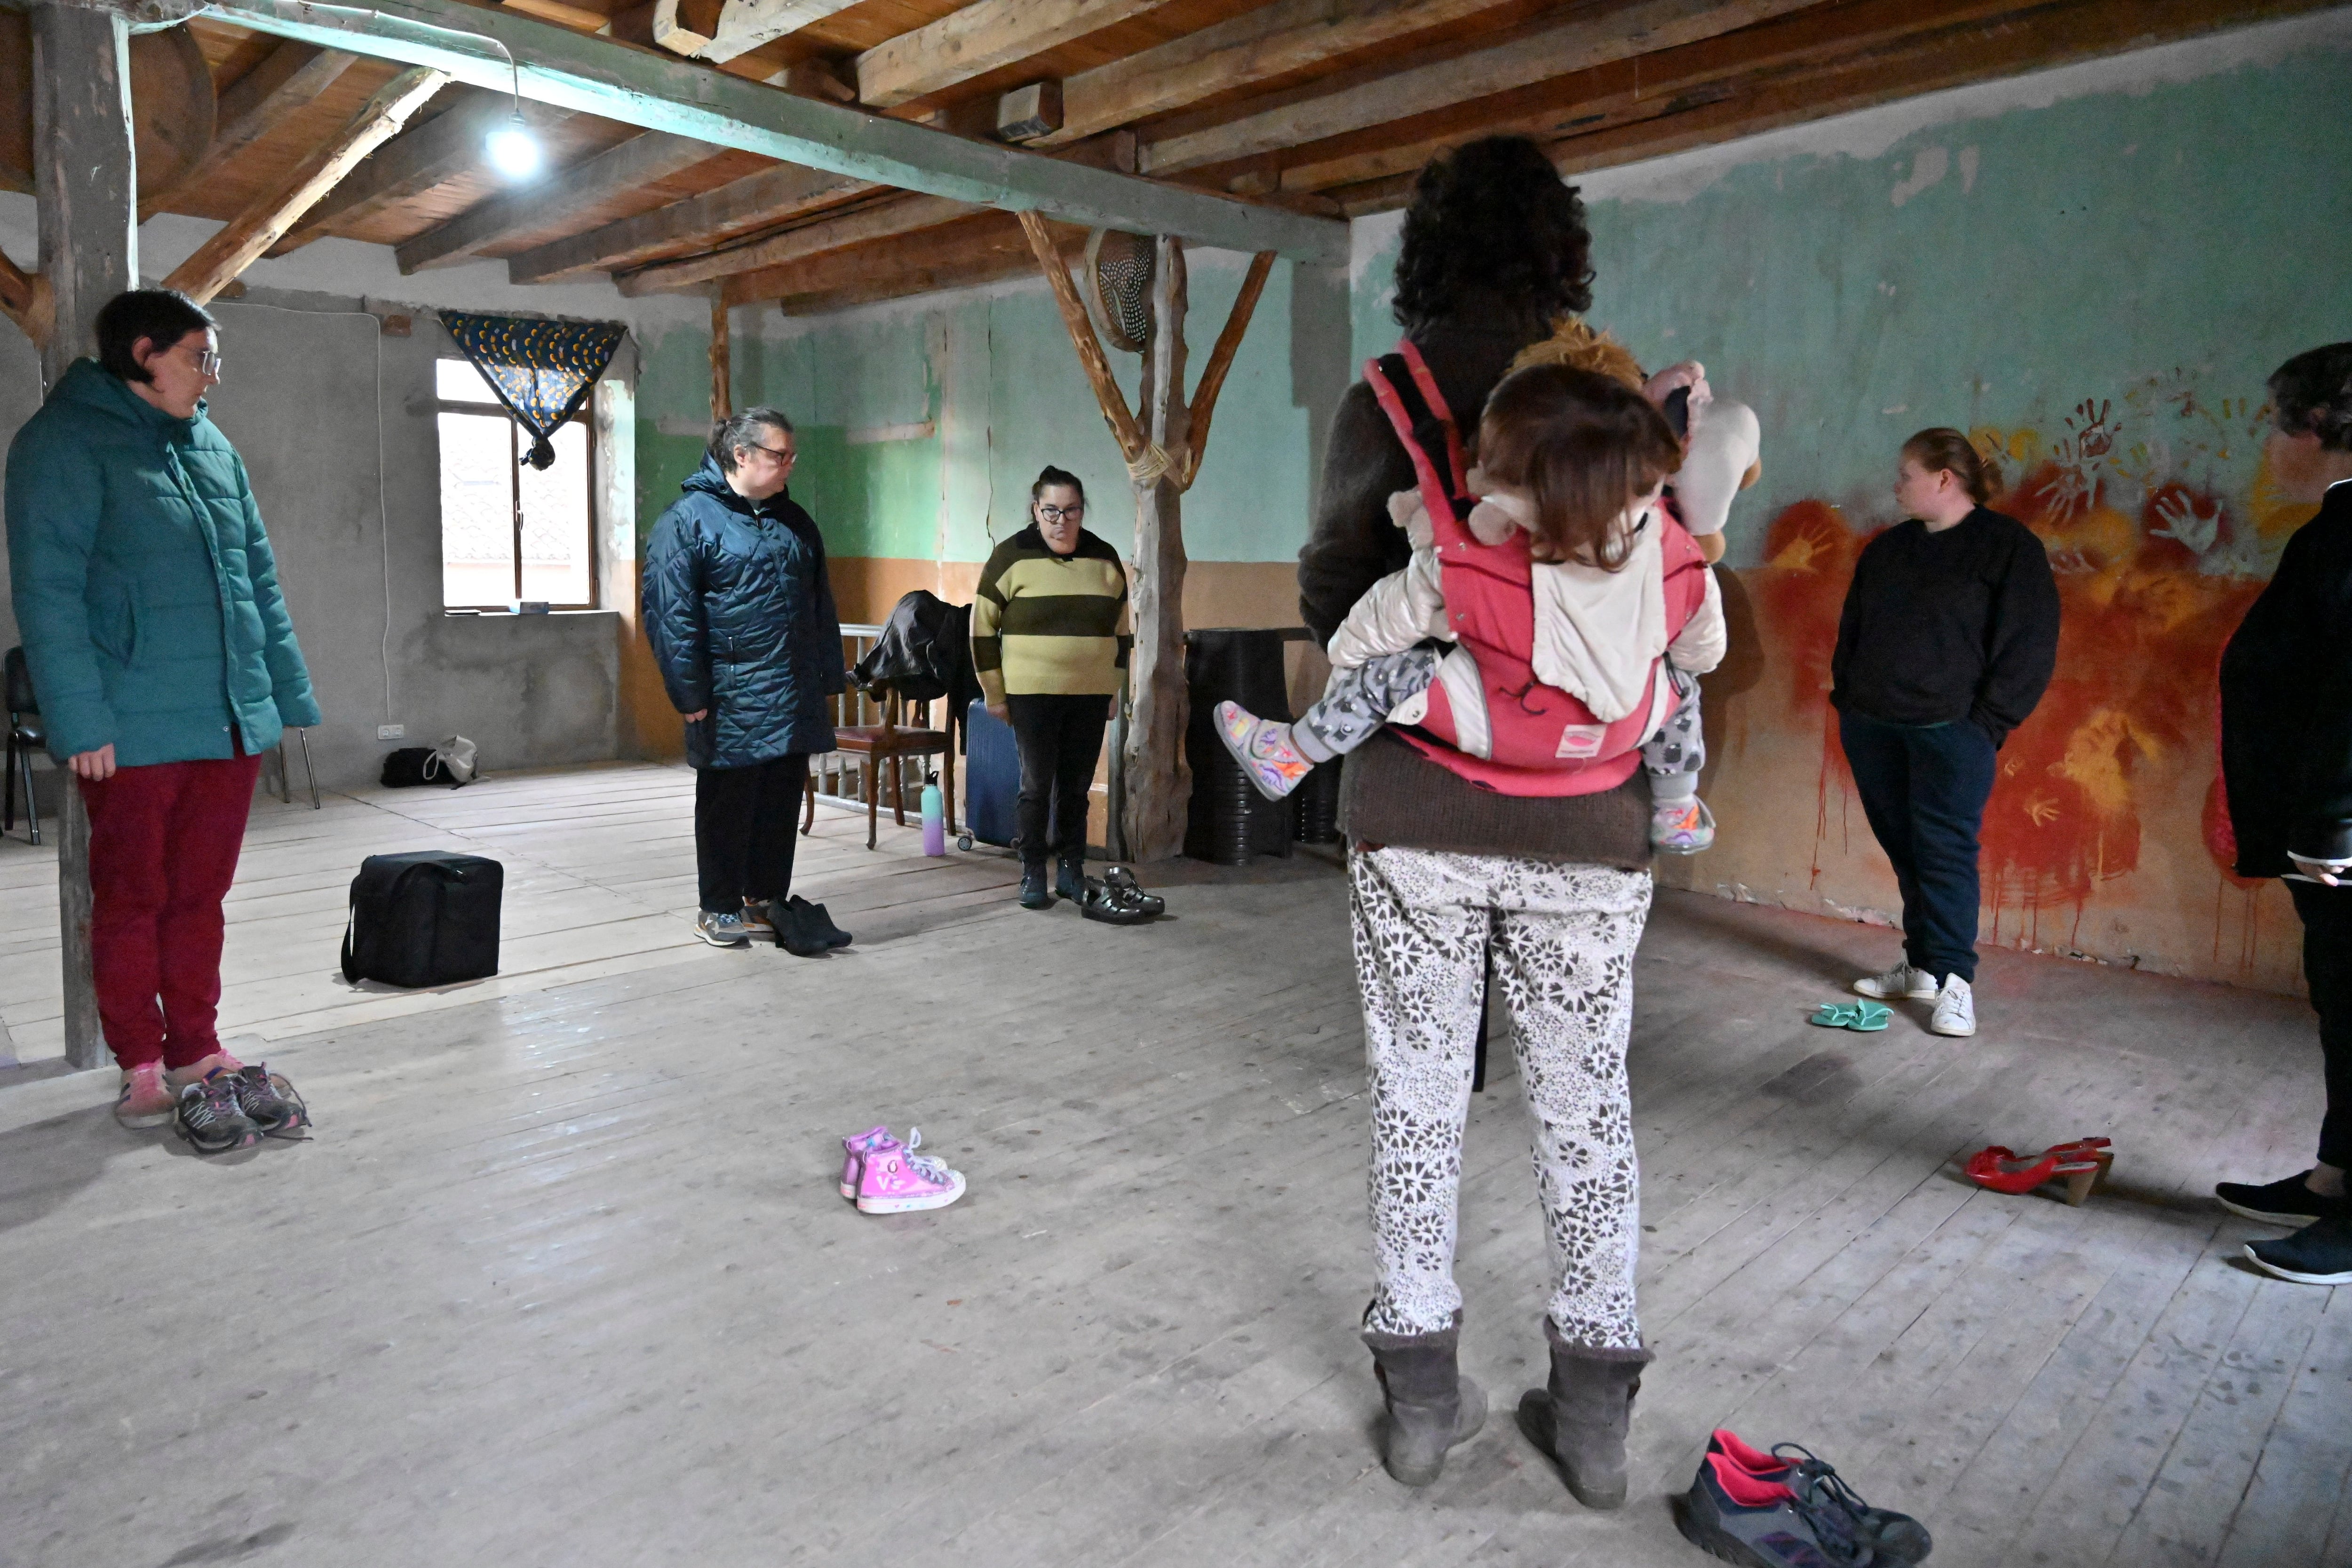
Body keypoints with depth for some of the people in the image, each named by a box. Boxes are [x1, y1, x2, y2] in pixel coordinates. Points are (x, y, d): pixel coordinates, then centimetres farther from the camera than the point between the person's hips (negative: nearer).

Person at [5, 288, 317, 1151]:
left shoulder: (215, 450, 15)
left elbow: (261, 583, 17)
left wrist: (288, 693, 12)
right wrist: (81, 720, -17)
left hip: (231, 721, 6)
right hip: (134, 730, -6)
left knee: (200, 898, 13)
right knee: (133, 902, 6)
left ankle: (198, 1054, 24)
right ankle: (145, 1073, 16)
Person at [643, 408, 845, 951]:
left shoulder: (794, 520, 14)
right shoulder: (690, 517, -7)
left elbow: (821, 605, 19)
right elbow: (669, 611, -11)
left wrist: (830, 677, 14)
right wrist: (691, 692, -14)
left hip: (794, 697, 6)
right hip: (732, 700, -6)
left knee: (782, 800, 11)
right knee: (728, 802, 5)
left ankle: (768, 898, 24)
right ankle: (720, 908, 17)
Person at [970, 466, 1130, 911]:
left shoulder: (1105, 558, 8)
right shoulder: (1012, 556, -3)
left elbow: (1121, 630, 16)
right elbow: (982, 627, -1)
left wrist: (1115, 689, 13)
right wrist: (995, 694, -2)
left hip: (1091, 696, 3)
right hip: (1032, 694, -3)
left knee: (1077, 786, 8)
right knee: (1037, 785, -1)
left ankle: (1072, 870, 19)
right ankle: (1033, 875, 9)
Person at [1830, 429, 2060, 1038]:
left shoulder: (2010, 547, -2)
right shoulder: (1886, 549, 16)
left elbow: (2028, 646, -7)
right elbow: (1851, 629, 22)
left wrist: (1986, 721, -11)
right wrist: (1847, 697, 11)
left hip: (1950, 731, -5)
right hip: (1872, 727, 6)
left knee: (1945, 851, -8)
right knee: (1903, 849, 7)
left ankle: (1954, 980, -1)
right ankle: (1921, 967, 16)